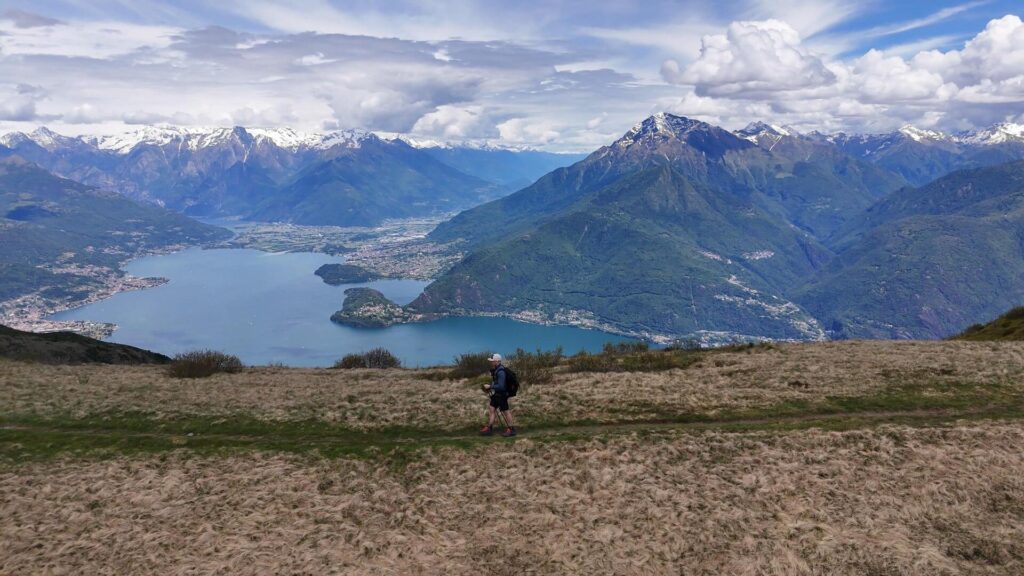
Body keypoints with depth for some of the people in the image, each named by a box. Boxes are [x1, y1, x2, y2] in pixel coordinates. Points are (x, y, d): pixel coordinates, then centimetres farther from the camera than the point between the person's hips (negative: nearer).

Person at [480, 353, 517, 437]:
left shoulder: (500, 372, -24)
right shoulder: (494, 370, 7)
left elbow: (501, 386, -27)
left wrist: (490, 386, -21)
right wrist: (489, 388, 6)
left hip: (501, 395, -10)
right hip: (496, 394, 10)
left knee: (505, 411, 1)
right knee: (491, 409, 8)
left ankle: (511, 429, 12)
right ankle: (489, 428, 13)